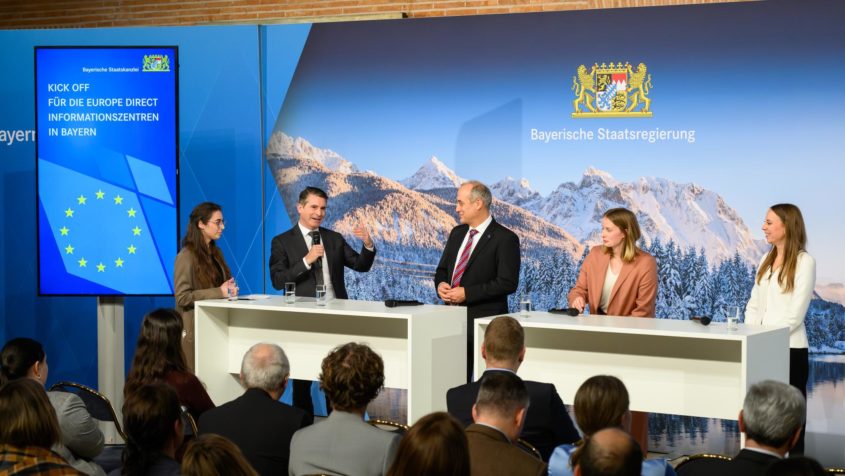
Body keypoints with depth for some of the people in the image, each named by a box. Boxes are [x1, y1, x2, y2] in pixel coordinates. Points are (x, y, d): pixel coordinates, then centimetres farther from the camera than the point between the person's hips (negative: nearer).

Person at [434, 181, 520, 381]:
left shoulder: (504, 239, -8)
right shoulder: (457, 233, 15)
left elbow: (508, 283, -15)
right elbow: (442, 269, 24)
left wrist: (467, 293, -17)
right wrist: (441, 284, -1)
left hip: (484, 321, -7)